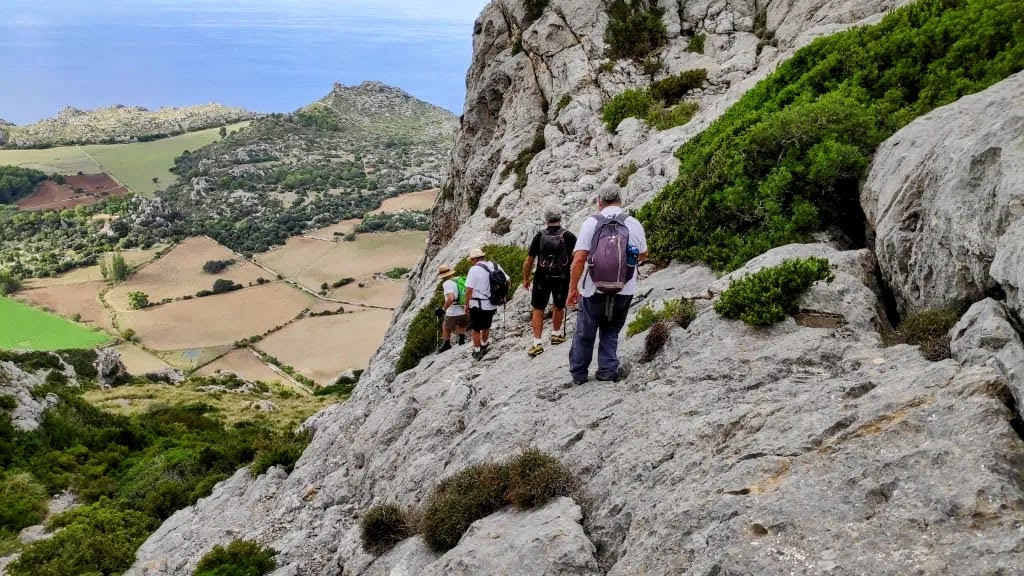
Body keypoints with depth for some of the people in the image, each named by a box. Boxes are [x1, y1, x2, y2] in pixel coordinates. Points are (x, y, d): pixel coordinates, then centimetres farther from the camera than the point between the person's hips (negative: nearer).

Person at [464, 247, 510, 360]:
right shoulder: (495, 266, 0)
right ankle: (484, 347, 44)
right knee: (486, 327, 26)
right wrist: (504, 296, 21)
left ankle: (477, 352, 21)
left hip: (478, 306, -6)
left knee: (476, 329, 12)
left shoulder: (474, 269, -16)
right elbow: (507, 281, 7)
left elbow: (469, 290, -19)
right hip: (492, 305, 6)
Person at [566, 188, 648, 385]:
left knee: (584, 333, 16)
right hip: (624, 292, 1)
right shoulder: (634, 224, -2)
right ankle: (608, 369, 12)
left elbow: (579, 258, -13)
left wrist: (573, 288, -5)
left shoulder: (591, 222, -8)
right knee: (611, 332, 21)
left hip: (594, 290, -1)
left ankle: (579, 374, 24)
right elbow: (643, 255, 14)